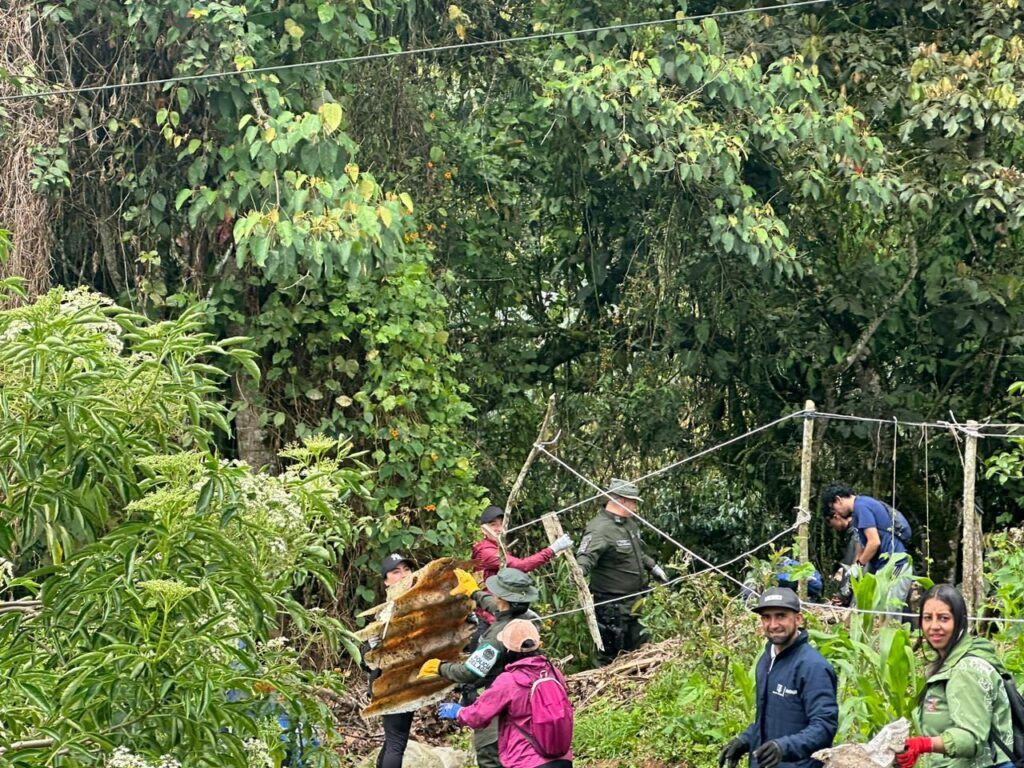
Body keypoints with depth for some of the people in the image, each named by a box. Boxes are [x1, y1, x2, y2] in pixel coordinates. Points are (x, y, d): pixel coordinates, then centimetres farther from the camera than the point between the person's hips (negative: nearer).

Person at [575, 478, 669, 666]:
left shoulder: (629, 522, 8)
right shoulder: (600, 529, -24)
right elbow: (587, 556, -37)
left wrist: (652, 566, 29)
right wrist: (579, 572, -56)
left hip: (634, 601, 10)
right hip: (612, 606, -10)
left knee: (639, 645, 20)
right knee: (610, 652, -2)